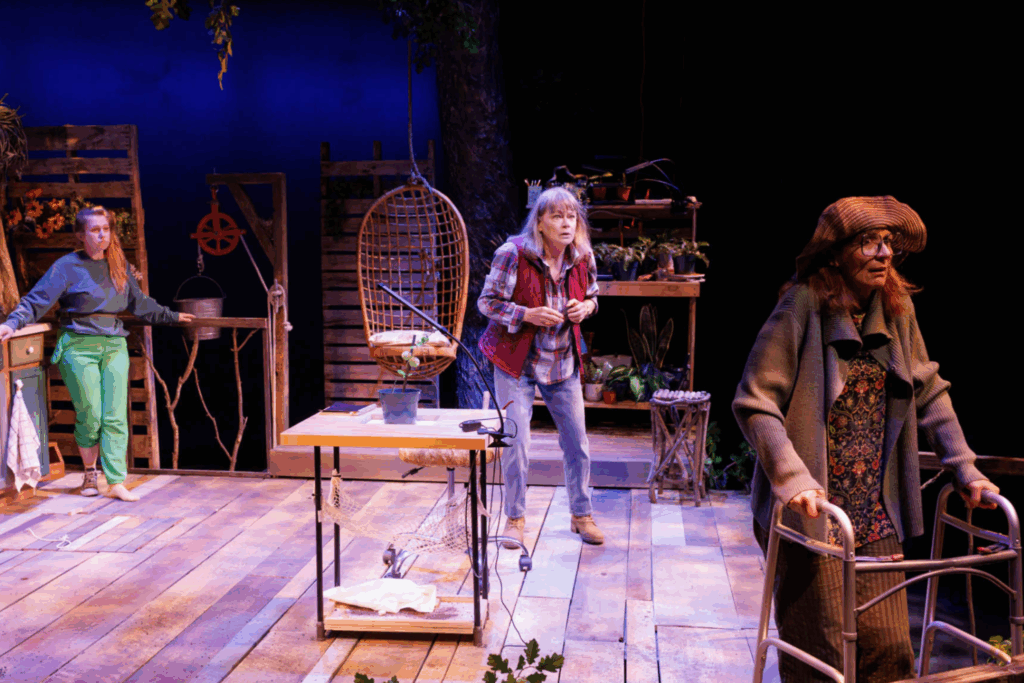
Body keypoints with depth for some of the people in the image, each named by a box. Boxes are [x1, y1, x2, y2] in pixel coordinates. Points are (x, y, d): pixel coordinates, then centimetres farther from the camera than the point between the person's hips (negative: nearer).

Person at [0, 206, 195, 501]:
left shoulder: (118, 266, 13)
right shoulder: (68, 266, -2)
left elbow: (139, 303, 27)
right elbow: (37, 300, -6)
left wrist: (171, 316, 35)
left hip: (115, 346, 4)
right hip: (79, 347, -4)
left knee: (116, 417, -2)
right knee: (90, 416, -2)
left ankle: (117, 482, -2)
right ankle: (90, 475, 20)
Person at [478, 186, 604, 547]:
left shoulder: (583, 257, -4)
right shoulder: (513, 254, -18)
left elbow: (591, 295, 13)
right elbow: (487, 301, -12)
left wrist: (585, 308, -10)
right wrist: (529, 315, -25)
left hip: (564, 362, 4)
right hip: (516, 361, -4)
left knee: (577, 441, 8)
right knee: (516, 442, -5)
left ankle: (581, 514, 27)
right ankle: (515, 518, 15)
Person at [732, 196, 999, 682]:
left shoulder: (897, 309, 6)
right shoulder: (803, 306, -12)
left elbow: (930, 394, 17)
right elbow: (754, 402, -15)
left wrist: (965, 468, 11)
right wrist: (794, 479, -24)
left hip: (876, 515, 6)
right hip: (812, 513, -5)